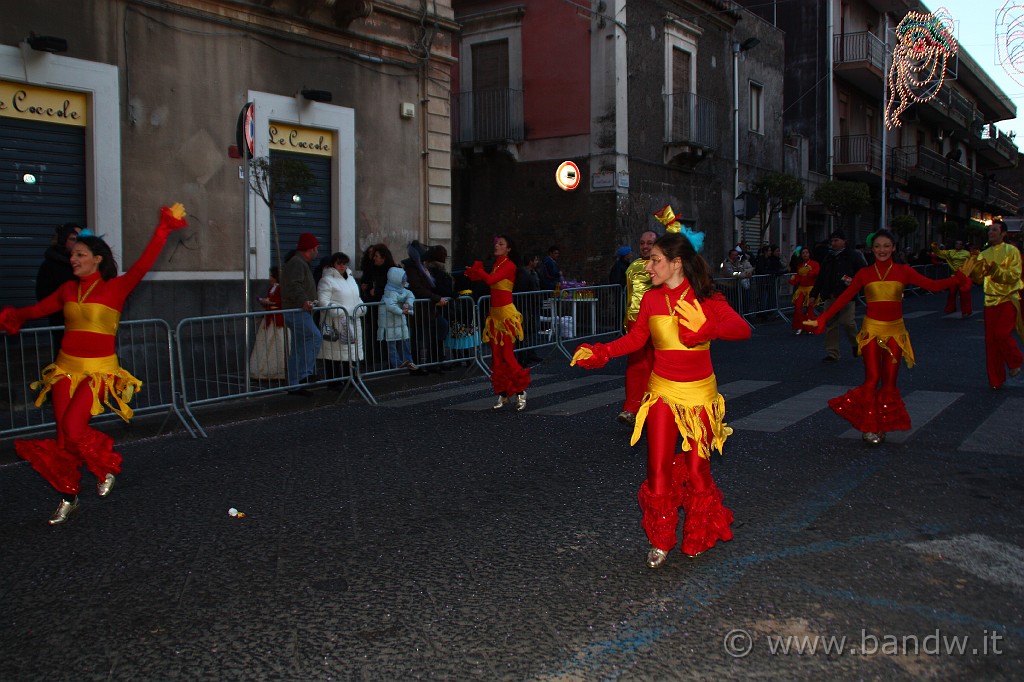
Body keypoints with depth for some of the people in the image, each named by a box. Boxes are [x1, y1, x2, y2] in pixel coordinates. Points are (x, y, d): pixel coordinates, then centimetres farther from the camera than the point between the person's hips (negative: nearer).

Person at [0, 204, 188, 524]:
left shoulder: (115, 287, -5)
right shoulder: (68, 288, 9)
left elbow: (144, 263, -16)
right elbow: (38, 309, 21)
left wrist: (165, 228, -20)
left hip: (99, 369, -5)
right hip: (66, 368, 5)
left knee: (74, 429, -17)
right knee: (63, 432, 4)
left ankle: (108, 466, 11)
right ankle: (68, 496, 19)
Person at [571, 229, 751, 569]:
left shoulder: (707, 298, -10)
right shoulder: (651, 299, -1)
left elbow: (743, 329, -21)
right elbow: (635, 338, 11)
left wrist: (707, 327, -38)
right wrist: (600, 352, -1)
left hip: (700, 393, -2)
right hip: (663, 392, 2)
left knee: (696, 468, 6)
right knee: (659, 468, 0)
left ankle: (698, 537, 31)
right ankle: (661, 541, 19)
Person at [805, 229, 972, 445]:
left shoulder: (903, 271, 2)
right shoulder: (864, 274, 2)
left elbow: (933, 285, -4)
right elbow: (843, 299, -1)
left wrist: (960, 276, -14)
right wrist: (821, 320, -7)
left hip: (895, 332, 1)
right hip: (871, 330, -1)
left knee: (889, 382, 5)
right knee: (872, 379, -7)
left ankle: (882, 427, 18)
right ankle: (869, 427, 6)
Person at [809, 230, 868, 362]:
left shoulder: (853, 255, 1)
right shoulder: (828, 257, 19)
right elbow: (820, 278, 22)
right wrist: (814, 295, 18)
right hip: (830, 297, 6)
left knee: (846, 322, -13)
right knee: (830, 324, 2)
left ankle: (855, 344, 17)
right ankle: (832, 354, 8)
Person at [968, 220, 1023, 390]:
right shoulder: (984, 254, 10)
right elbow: (979, 279, 3)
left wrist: (997, 271, -28)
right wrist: (974, 268, -15)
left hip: (1008, 299, -5)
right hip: (991, 301, 5)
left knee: (1002, 334, -19)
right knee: (990, 340, 4)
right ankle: (996, 380, 14)